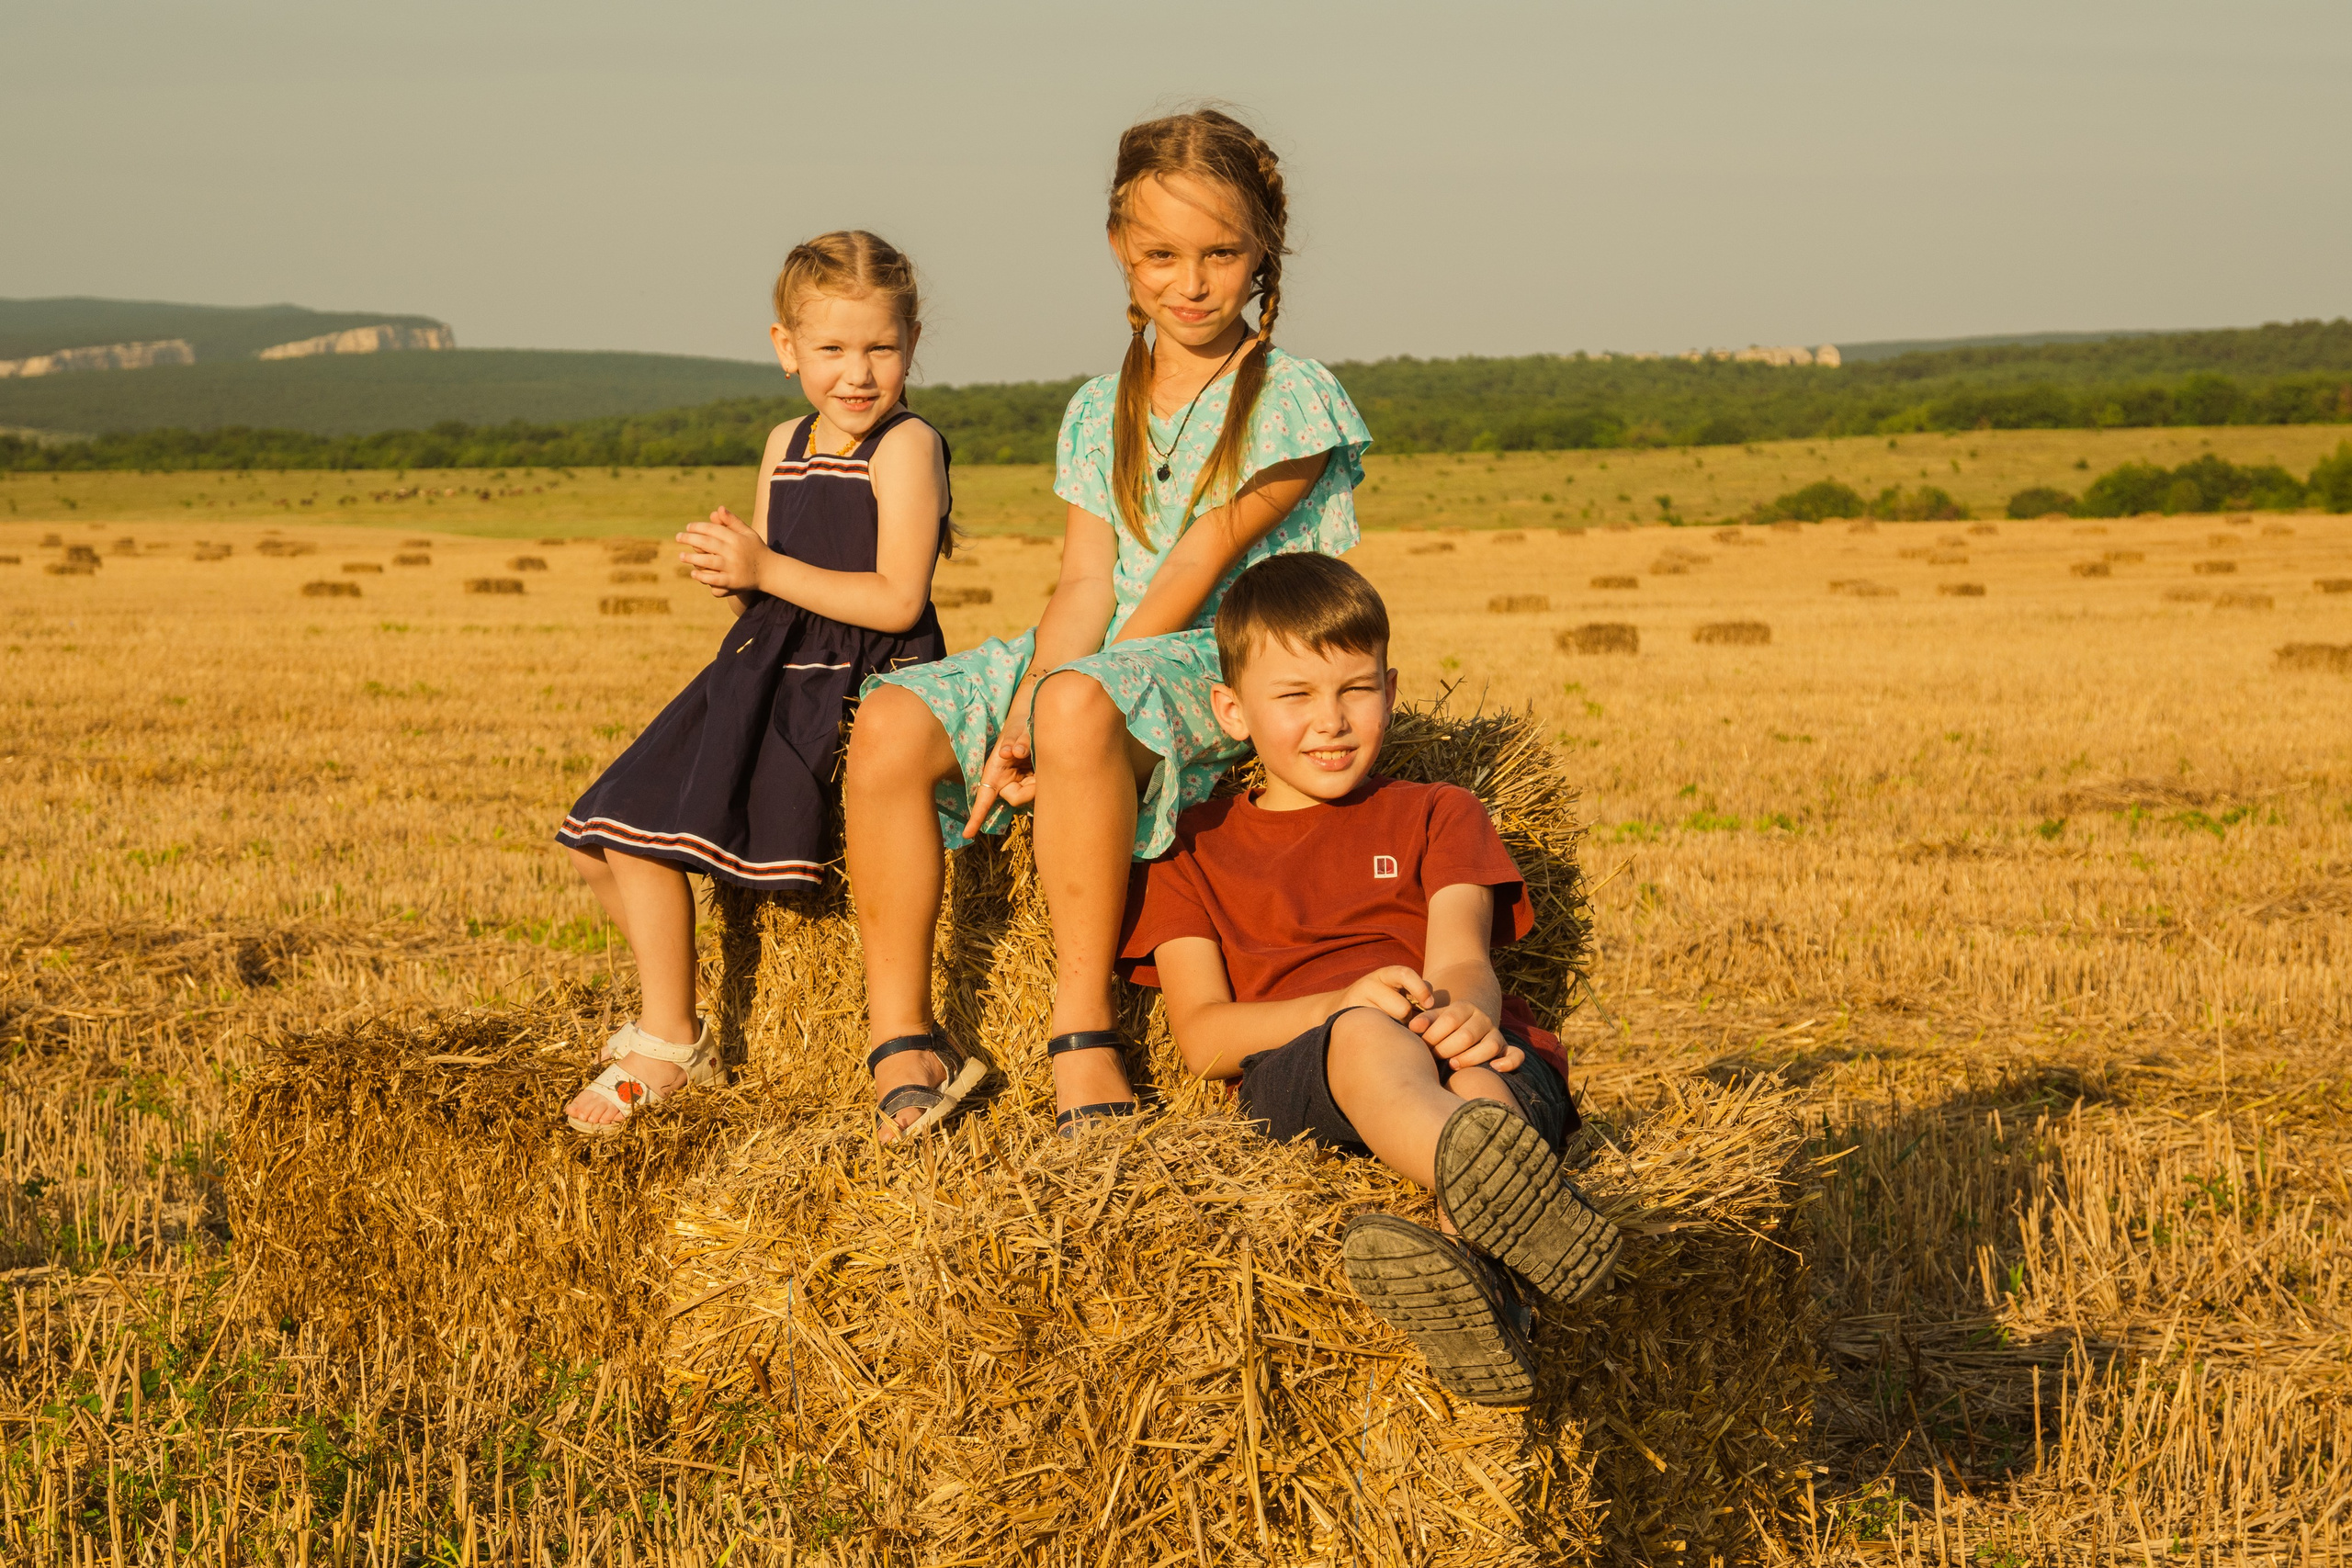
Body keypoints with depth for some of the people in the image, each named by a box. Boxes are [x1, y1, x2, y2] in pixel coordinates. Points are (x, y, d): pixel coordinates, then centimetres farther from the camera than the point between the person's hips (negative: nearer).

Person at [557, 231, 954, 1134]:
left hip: (851, 685, -9)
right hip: (766, 672, 9)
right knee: (597, 844, 8)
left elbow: (896, 599, -20)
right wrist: (729, 572, -7)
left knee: (642, 829, -18)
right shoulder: (786, 446, 13)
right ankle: (671, 1019, 22)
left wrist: (768, 569, -18)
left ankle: (666, 1049, -3)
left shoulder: (906, 447, -12)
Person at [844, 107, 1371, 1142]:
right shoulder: (1100, 413, 16)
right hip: (1105, 660, 6)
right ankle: (902, 1043, -15)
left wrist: (1057, 707, -15)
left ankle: (1083, 1030, -32)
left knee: (1081, 705, -39)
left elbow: (1196, 571, -10)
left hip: (1228, 670, -6)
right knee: (891, 723, -18)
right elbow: (1086, 583, 5)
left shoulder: (1295, 400, -3)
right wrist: (1023, 718, -14)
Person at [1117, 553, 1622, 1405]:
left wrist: (1466, 1011, -23)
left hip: (1470, 1060, 2)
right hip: (1296, 1077, -2)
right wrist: (1344, 1004, -14)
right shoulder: (1193, 850, 23)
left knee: (1476, 1069, -37)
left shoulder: (1437, 815, 26)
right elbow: (1201, 1037, 7)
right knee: (1371, 1041, -39)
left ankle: (1479, 1289, -71)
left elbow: (1460, 960, 5)